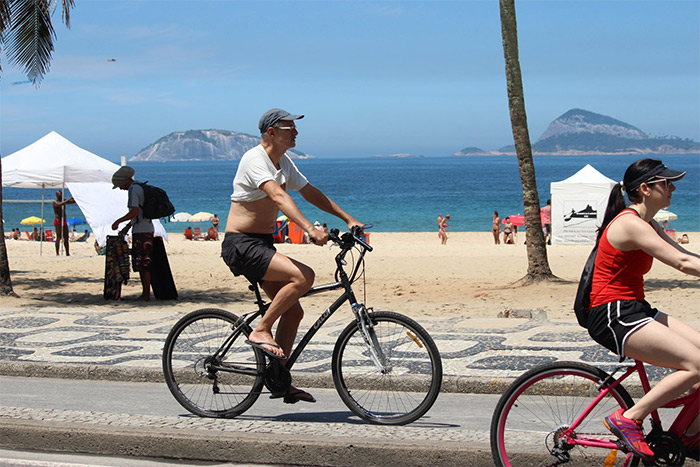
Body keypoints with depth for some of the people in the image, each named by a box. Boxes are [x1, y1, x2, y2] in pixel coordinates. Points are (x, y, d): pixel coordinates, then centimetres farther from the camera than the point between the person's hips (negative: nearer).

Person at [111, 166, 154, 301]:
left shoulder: (133, 190, -12)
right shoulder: (139, 188, 18)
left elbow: (134, 212, -22)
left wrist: (118, 221, -13)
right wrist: (127, 227, 20)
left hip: (142, 231, -10)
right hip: (146, 230, 10)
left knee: (143, 265, -7)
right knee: (140, 264, 12)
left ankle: (146, 294, -5)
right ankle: (145, 293, 14)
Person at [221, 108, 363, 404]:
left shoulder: (284, 162, 12)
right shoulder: (254, 159, -17)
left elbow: (310, 193, 18)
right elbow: (279, 196, -31)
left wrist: (348, 219, 11)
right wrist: (309, 229, -43)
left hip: (262, 245, 9)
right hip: (241, 245, -9)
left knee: (293, 312, 5)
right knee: (303, 276, -27)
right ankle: (260, 332, -14)